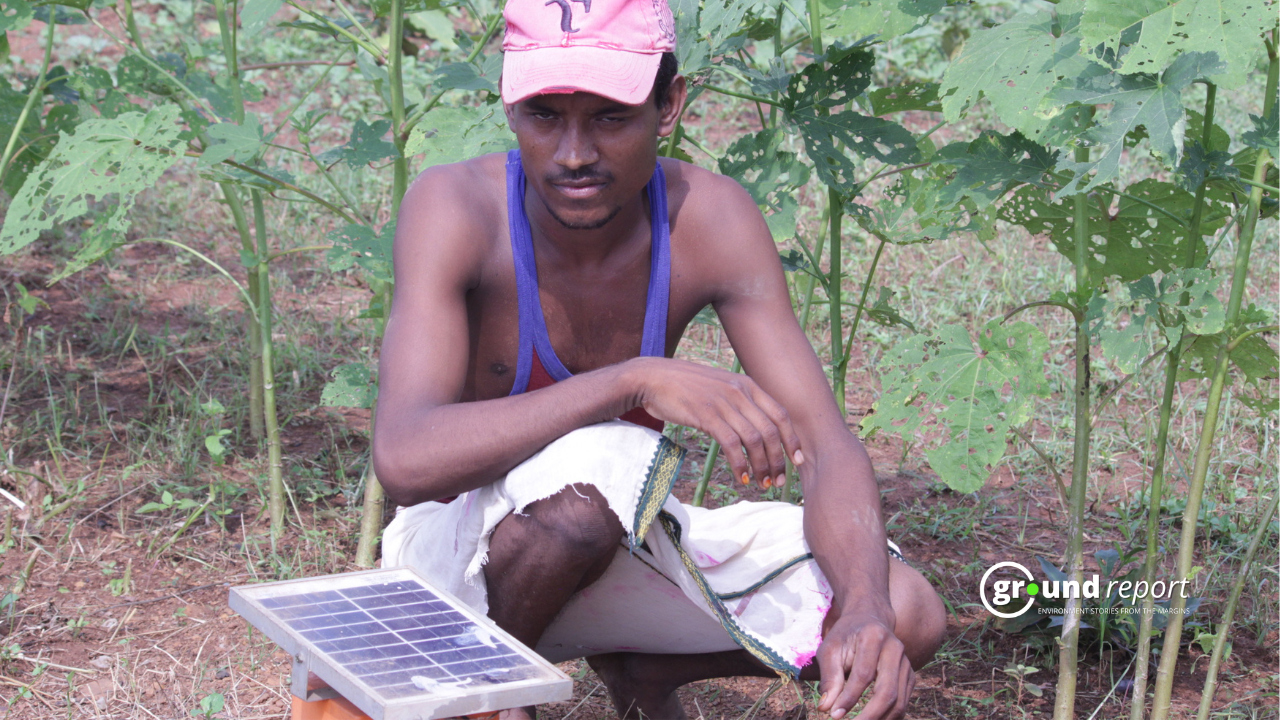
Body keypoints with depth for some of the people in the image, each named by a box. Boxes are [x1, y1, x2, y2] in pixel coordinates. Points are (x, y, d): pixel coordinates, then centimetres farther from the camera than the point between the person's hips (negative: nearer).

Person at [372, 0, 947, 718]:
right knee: (596, 471, -39)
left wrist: (865, 611, -38)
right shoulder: (456, 207, -24)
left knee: (908, 616, -14)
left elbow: (829, 449, -17)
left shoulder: (713, 219, -15)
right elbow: (406, 459, -37)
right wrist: (635, 382, -45)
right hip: (465, 548, -4)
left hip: (620, 547, 4)